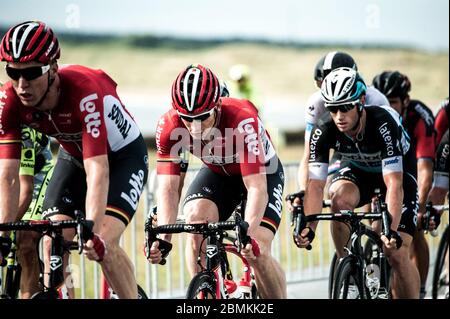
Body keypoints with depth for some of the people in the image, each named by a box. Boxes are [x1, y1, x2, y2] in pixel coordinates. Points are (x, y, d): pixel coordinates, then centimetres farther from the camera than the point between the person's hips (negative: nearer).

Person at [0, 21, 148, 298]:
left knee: (103, 244, -22)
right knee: (53, 242, -12)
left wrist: (93, 232, -54)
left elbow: (98, 171, -45)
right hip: (74, 157, 5)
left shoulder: (85, 92, -39)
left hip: (123, 155, -5)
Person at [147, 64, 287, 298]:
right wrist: (162, 236, -44)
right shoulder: (169, 127, -28)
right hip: (218, 172, 3)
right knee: (195, 219, -26)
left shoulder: (242, 120, -39)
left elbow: (257, 188, -42)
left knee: (257, 252, -18)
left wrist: (248, 233, -56)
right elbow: (167, 187, -28)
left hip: (262, 173, -3)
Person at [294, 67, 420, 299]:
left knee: (397, 254, -15)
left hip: (397, 171, -3)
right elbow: (315, 185, -29)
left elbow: (394, 184, -42)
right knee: (339, 199, -32)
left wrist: (392, 231, -53)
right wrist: (308, 228, -44)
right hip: (357, 170, 3)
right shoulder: (323, 131, -28)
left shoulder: (383, 123, -37)